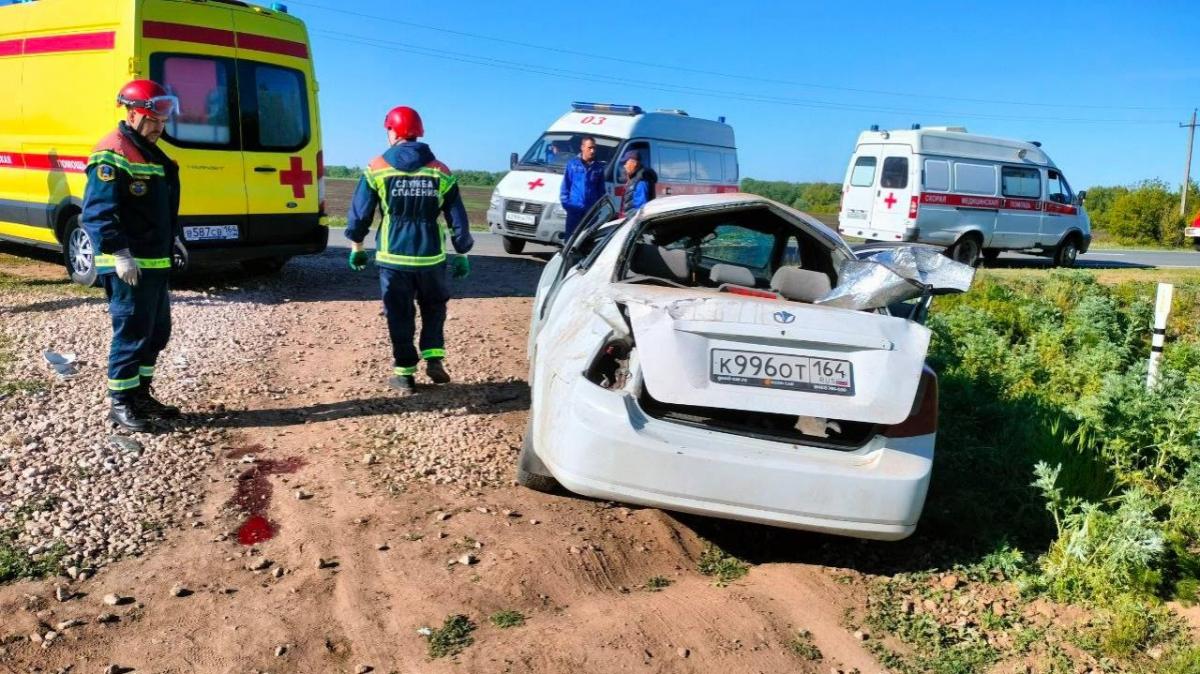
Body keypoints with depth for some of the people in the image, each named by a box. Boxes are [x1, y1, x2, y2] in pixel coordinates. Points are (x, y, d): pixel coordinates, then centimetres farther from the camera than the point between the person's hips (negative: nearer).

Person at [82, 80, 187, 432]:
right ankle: (120, 403, 7)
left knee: (157, 331, 14)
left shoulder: (152, 154, 18)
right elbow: (96, 212, -20)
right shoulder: (112, 153, -13)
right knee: (131, 333, -4)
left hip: (155, 262, 10)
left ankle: (140, 394, 26)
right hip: (128, 266, -10)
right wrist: (120, 253, -25)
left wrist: (175, 239, 20)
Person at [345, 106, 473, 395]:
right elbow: (458, 218, 4)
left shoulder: (377, 169, -3)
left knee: (399, 315, 10)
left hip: (393, 258, -1)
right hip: (431, 258, 1)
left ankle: (405, 373, 13)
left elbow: (359, 213, 0)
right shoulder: (440, 171, 1)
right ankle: (434, 358, 10)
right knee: (433, 307, 22)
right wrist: (462, 253, 14)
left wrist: (356, 247, 13)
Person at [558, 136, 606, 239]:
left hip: (592, 209, 2)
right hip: (574, 207, -2)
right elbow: (565, 184, 2)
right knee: (570, 235, 2)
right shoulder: (573, 163, 1)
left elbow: (601, 188, 10)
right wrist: (565, 202, -5)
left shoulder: (599, 166, 6)